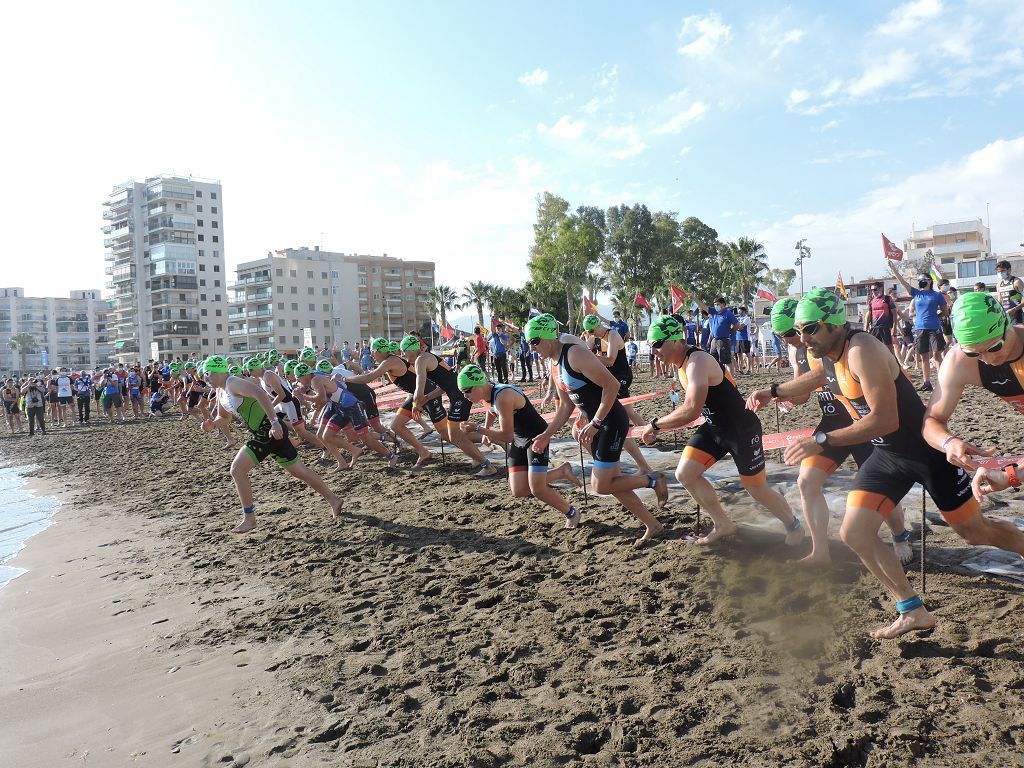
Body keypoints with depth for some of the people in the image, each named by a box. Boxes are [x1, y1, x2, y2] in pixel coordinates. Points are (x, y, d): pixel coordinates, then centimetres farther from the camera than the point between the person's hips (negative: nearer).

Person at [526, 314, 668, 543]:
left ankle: (653, 480, 11)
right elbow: (566, 407, 19)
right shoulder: (556, 364, 11)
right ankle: (652, 526, 26)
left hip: (612, 422, -10)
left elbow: (612, 385, -23)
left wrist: (595, 424, -24)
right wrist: (547, 434, 14)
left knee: (601, 486, -6)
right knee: (612, 482, 14)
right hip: (597, 424, 10)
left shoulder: (576, 354, -19)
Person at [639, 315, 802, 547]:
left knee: (757, 489, 7)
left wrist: (655, 424, -27)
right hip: (714, 427, 9)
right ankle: (724, 526, 17)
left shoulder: (698, 361, -28)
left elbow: (691, 410, -38)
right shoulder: (682, 363, 2)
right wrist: (661, 426, 7)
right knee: (684, 475, 0)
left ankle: (793, 525, 36)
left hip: (742, 430, -8)